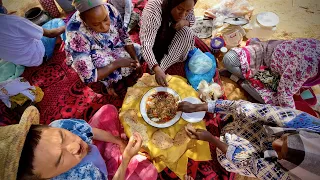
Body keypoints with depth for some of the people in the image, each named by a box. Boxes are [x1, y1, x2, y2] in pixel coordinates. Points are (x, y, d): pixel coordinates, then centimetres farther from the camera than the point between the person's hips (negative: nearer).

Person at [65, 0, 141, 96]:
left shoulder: (110, 9, -27)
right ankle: (109, 82, 0)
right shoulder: (76, 34, -38)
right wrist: (117, 63, -34)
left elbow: (125, 37, -10)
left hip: (113, 47, 5)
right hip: (91, 59, -4)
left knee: (138, 50, -9)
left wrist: (136, 60, -19)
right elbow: (87, 77, -34)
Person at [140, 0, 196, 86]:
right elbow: (146, 45, -46)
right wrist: (157, 69, -59)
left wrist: (185, 22, -27)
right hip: (153, 35, -5)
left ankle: (162, 68, -18)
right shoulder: (153, 10, -39)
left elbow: (192, 19, -2)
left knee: (186, 33, -25)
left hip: (170, 33, 5)